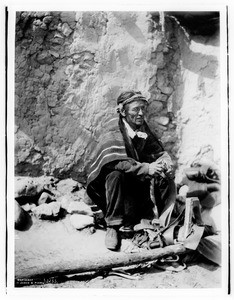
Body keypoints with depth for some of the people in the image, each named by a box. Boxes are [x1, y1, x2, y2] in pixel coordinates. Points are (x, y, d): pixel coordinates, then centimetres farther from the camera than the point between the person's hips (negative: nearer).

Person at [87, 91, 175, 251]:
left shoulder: (144, 130, 0)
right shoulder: (111, 130, -19)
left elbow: (159, 151, 1)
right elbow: (115, 161, -33)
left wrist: (166, 162, -24)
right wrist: (146, 168, -40)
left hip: (137, 181, 5)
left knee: (167, 178, -14)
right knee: (115, 174, -37)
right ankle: (113, 227, -26)